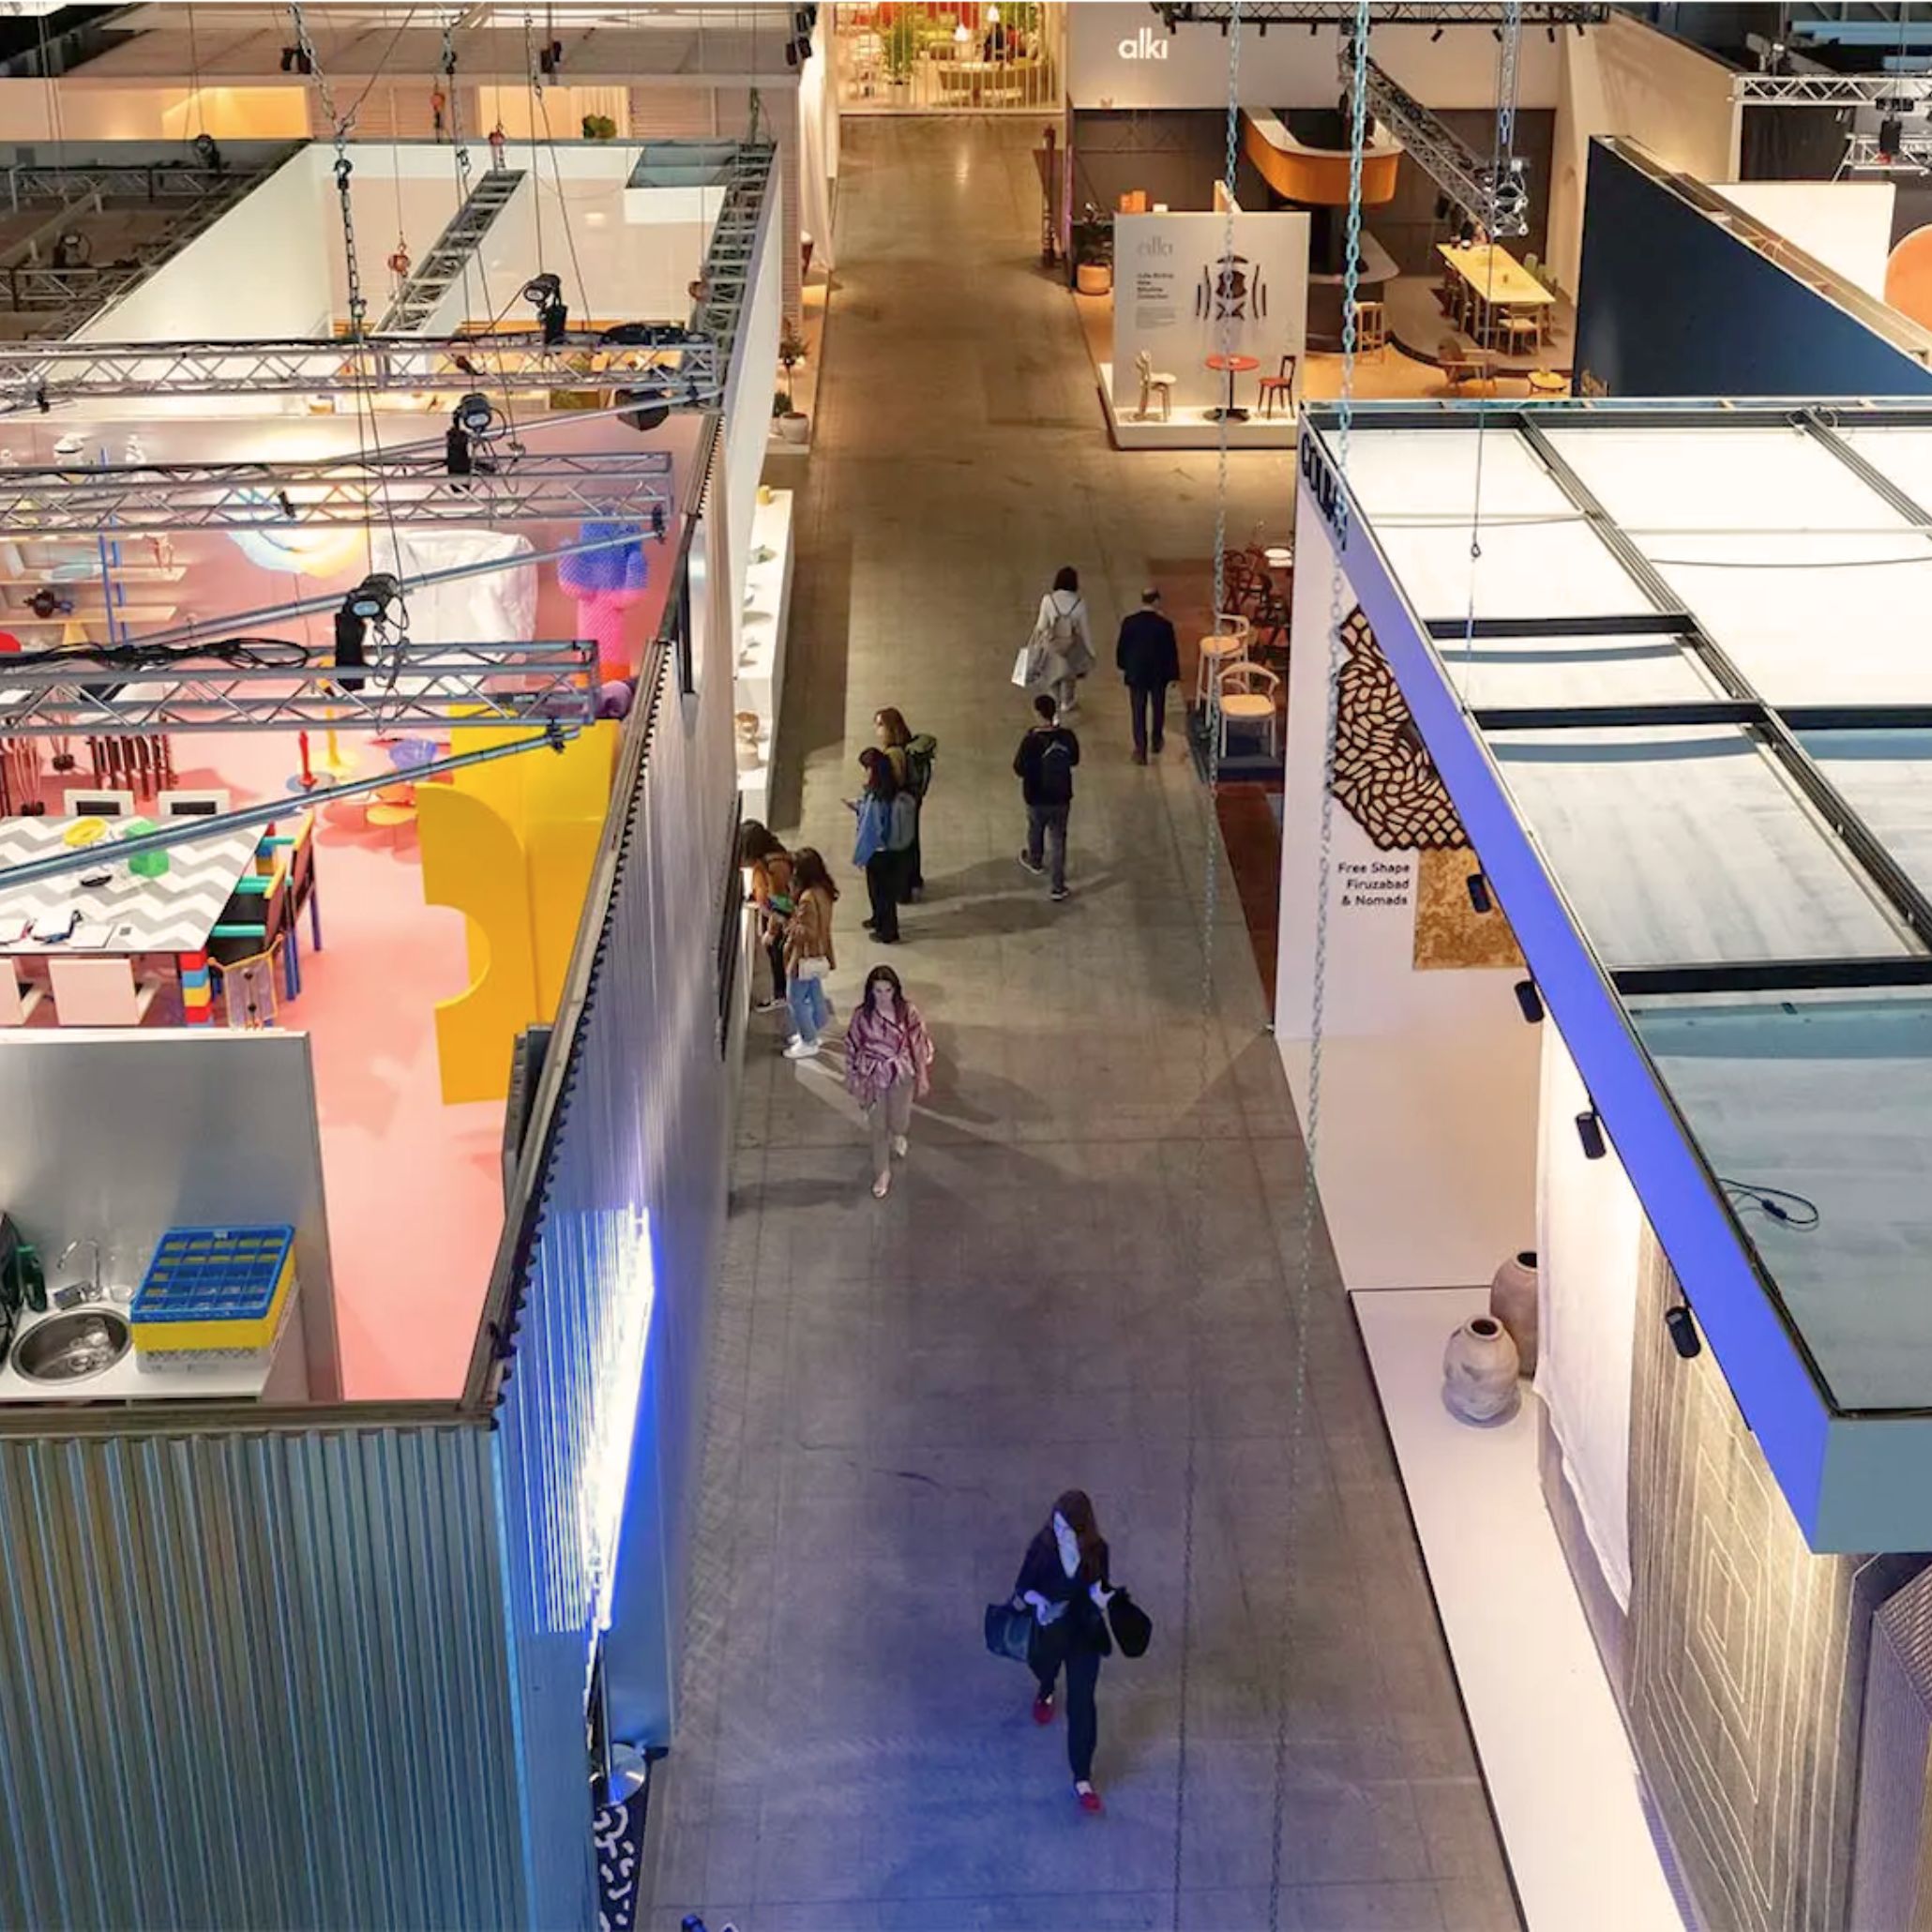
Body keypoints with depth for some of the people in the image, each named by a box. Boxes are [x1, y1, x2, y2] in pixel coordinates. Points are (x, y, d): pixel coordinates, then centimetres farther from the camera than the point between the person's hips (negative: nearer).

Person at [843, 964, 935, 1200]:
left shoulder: (908, 1012, -16)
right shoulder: (863, 1014, -17)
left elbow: (919, 1045, -7)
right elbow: (853, 1046, -5)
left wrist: (923, 1077, -3)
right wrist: (852, 1078, 0)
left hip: (902, 1075, 0)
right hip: (873, 1076, 0)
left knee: (899, 1123, 14)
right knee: (878, 1126, 11)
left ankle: (898, 1135, 54)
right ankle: (882, 1173, 31)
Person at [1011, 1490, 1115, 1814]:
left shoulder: (1096, 1551, -19)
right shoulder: (1041, 1548, -23)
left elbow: (1100, 1585, -3)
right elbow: (1023, 1587, -13)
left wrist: (1101, 1596, -26)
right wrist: (1035, 1599, -35)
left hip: (1084, 1634, -1)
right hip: (1048, 1631, 1)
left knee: (1082, 1705, 1)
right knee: (1045, 1670, 31)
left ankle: (1082, 1779, 14)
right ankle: (1046, 1693, 71)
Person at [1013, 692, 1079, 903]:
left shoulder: (1031, 741, -25)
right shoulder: (1067, 737, -14)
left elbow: (1019, 768, -15)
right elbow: (1074, 760, 3)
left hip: (1036, 798, -2)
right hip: (1062, 797, 2)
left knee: (1035, 831, 27)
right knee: (1057, 839, 12)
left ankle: (1034, 861, 55)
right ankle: (1059, 886, 13)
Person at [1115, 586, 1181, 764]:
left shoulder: (1128, 622, -12)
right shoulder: (1164, 624, -17)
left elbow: (1121, 648, -3)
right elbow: (1172, 651, -9)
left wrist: (1123, 666, 15)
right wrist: (1173, 674, 4)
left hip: (1135, 674, 0)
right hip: (1159, 674, 0)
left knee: (1139, 712, 6)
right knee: (1158, 708, 21)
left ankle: (1140, 750, 3)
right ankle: (1157, 741, 38)